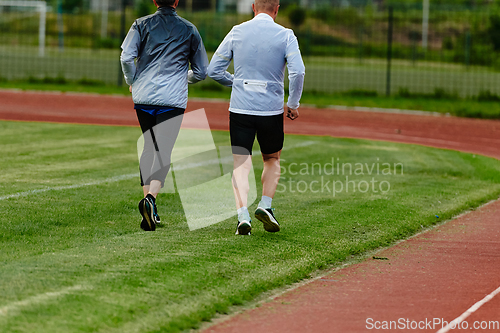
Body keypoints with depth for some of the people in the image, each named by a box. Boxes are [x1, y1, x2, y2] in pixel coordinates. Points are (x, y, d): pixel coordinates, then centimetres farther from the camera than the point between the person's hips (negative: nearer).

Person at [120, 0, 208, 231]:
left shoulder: (142, 25, 7)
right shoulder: (189, 30, 7)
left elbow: (126, 58, -5)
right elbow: (201, 71, 12)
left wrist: (132, 82, 13)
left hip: (143, 97, 2)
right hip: (172, 99, -2)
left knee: (148, 149, 18)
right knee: (163, 152, -6)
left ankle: (148, 198, 16)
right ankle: (151, 197, -27)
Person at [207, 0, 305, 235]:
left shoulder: (237, 32, 3)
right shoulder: (285, 35, -3)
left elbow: (214, 70, 5)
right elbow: (297, 72, -14)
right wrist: (293, 104, -2)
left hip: (240, 108, 1)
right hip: (271, 109, -1)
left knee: (241, 164, 2)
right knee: (272, 159, 21)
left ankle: (242, 214, -14)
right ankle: (265, 206, 6)